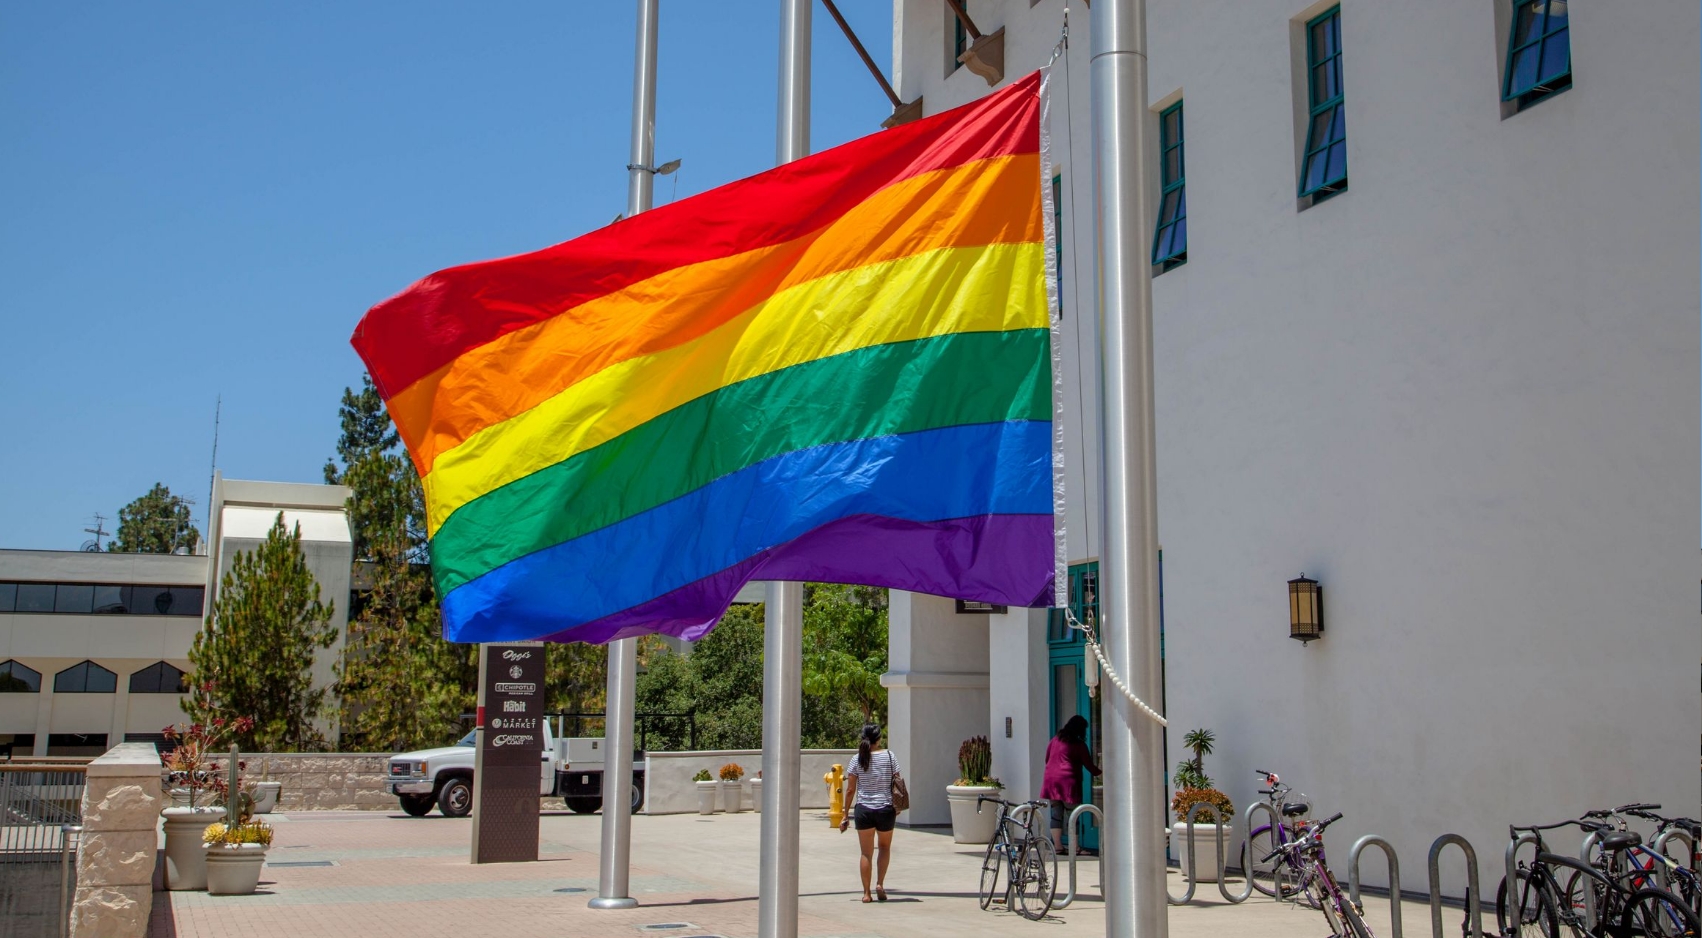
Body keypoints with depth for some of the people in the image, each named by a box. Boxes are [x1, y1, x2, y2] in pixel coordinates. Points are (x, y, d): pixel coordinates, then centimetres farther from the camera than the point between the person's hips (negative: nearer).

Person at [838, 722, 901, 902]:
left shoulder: (857, 759, -3)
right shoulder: (889, 756, -3)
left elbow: (850, 790, -2)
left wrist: (846, 815, 6)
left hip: (863, 809, 0)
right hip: (885, 808, 0)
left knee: (866, 852, 9)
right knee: (885, 847, 21)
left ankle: (867, 892, 8)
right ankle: (880, 883, 5)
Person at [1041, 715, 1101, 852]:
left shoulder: (1054, 740, 13)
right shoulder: (1079, 744, -3)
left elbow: (1047, 759, 21)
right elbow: (1089, 766, 0)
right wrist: (1099, 772, 16)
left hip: (1050, 780, 5)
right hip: (1068, 782, -5)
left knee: (1056, 815, 8)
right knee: (1072, 816, -2)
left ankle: (1058, 846, 7)